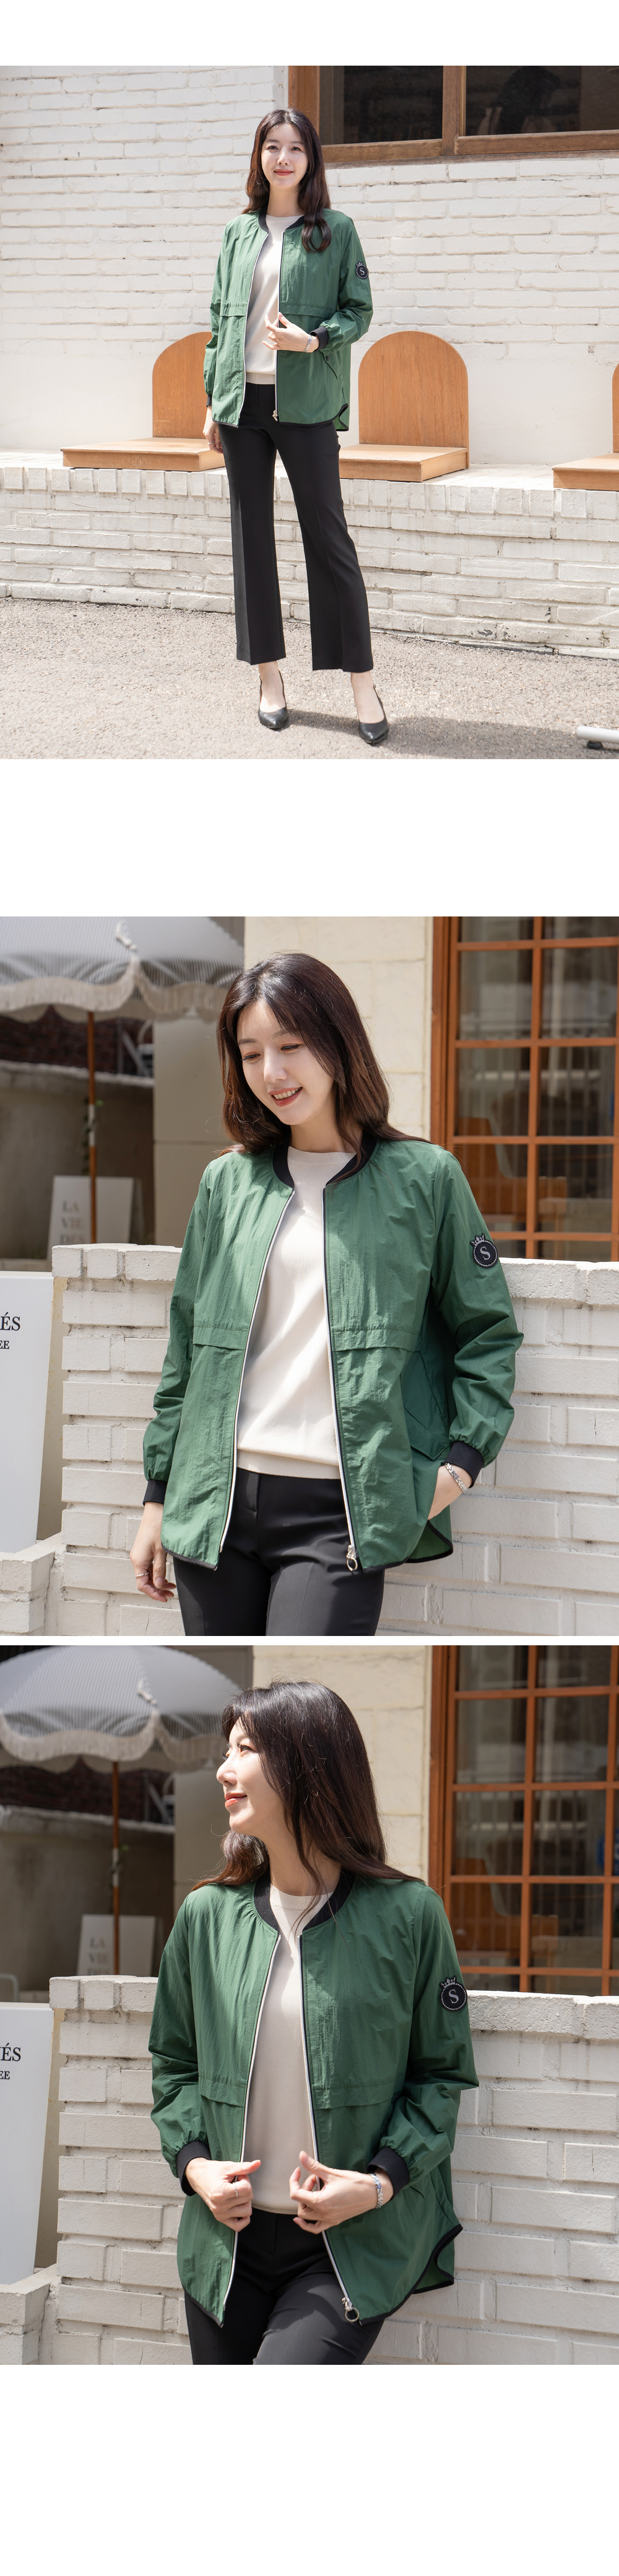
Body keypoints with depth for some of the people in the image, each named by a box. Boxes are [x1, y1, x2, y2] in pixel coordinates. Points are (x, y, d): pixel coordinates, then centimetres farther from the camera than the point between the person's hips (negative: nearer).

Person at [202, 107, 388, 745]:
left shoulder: (336, 231, 1)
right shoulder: (238, 234, 10)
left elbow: (359, 311, 2)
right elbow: (220, 317, 13)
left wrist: (313, 339, -16)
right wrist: (213, 400, 9)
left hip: (305, 402, -4)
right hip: (242, 402, 4)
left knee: (328, 538, -4)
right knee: (252, 537, 6)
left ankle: (362, 683, -1)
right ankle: (269, 676, 14)